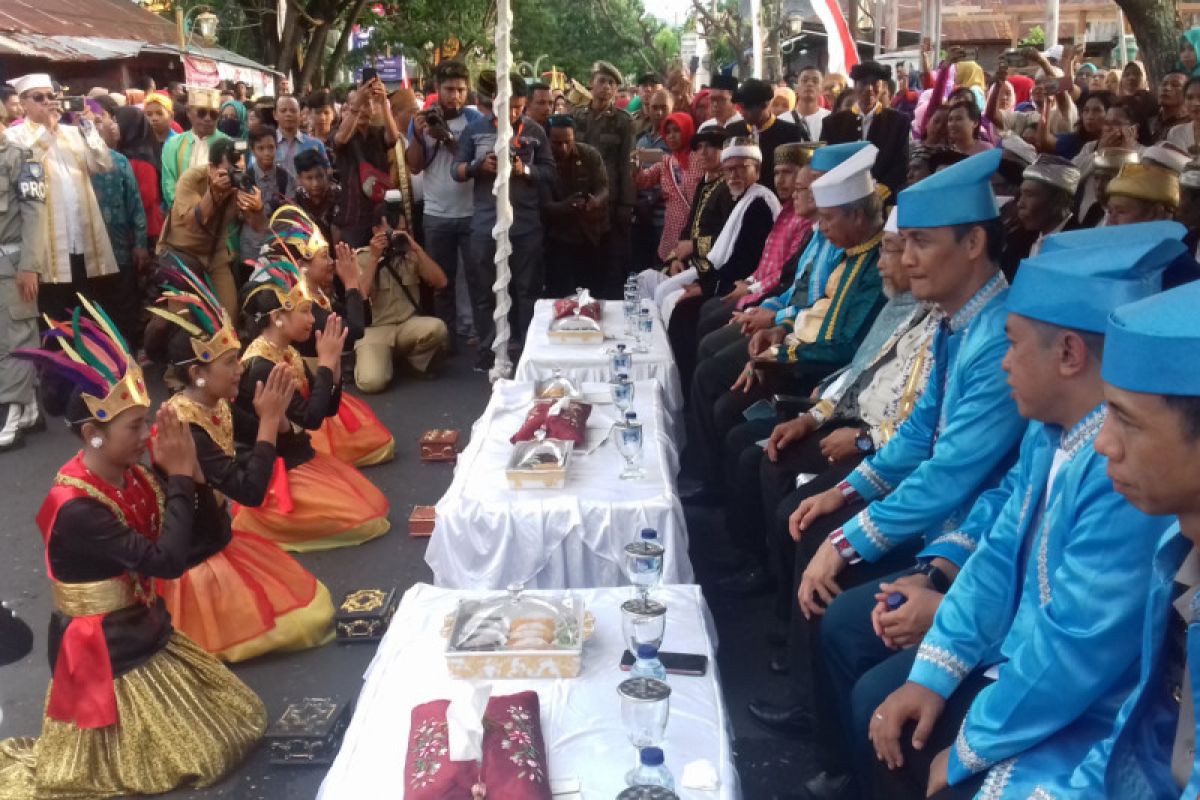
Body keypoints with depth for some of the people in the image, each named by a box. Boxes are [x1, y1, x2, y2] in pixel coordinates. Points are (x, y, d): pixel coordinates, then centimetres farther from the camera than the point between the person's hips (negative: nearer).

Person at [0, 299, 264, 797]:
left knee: (243, 722, 17)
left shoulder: (136, 476, -3)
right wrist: (180, 479, -24)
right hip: (104, 656, -8)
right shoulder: (76, 510, -27)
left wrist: (192, 474, -17)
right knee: (200, 758, 4)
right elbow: (166, 562, -32)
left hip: (147, 633, 8)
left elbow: (213, 540, -2)